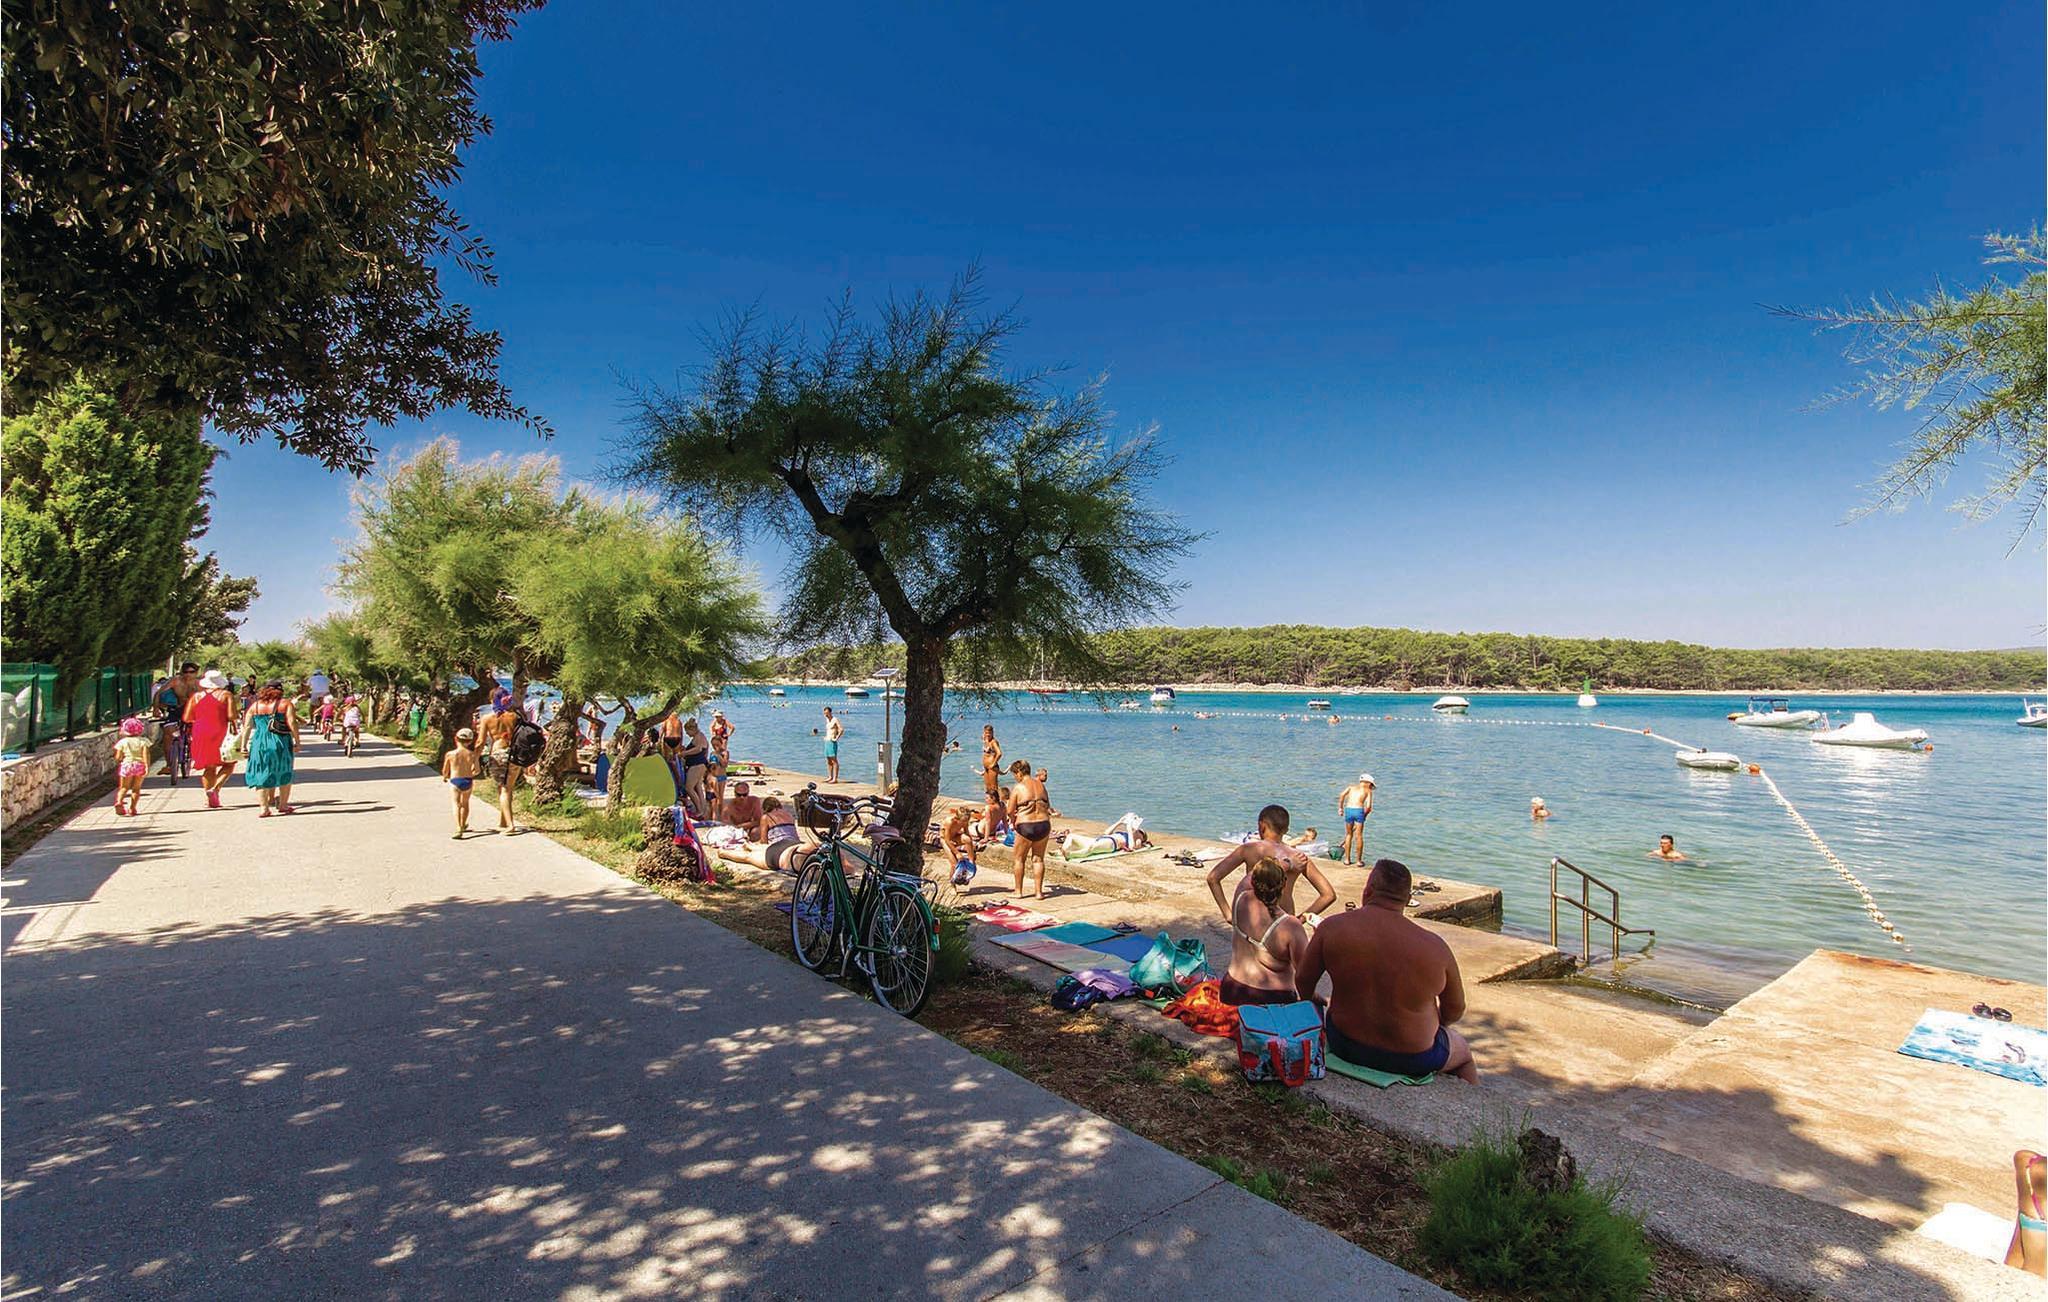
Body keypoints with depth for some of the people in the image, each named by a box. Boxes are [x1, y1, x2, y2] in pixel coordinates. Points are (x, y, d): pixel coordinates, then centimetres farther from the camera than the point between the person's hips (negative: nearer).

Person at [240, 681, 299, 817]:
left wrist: (244, 745, 10)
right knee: (284, 775, 12)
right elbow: (292, 723, -9)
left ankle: (264, 808, 2)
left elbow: (246, 727, 7)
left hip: (259, 743, 2)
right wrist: (297, 742, -5)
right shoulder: (286, 704, 1)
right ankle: (283, 805, 16)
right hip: (281, 742, -2)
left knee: (261, 775, 7)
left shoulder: (255, 705, 10)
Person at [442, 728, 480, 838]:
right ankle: (463, 825, 38)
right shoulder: (472, 754, -5)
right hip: (468, 782, 2)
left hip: (455, 781, -2)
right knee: (465, 803, 21)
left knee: (456, 804, -6)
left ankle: (458, 828, -24)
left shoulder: (450, 754, -7)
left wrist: (447, 776, 24)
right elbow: (477, 770, -10)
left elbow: (444, 772, 1)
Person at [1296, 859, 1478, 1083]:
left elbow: (1302, 980, -5)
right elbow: (1455, 1010, -3)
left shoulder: (1333, 927, -15)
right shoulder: (1433, 946, -17)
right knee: (1463, 1052, 30)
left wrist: (1310, 1002, 17)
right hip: (1412, 1060, -1)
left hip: (1345, 1047, 2)